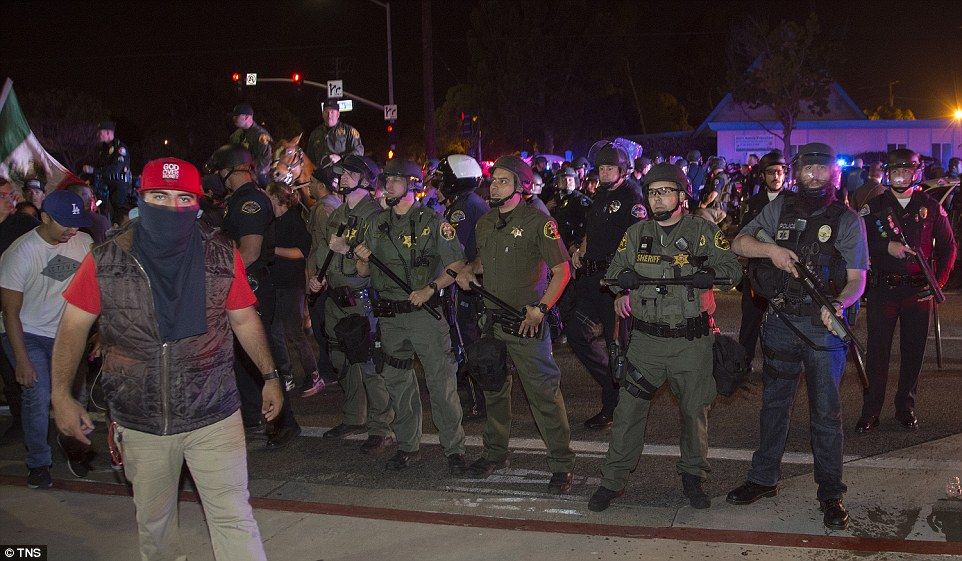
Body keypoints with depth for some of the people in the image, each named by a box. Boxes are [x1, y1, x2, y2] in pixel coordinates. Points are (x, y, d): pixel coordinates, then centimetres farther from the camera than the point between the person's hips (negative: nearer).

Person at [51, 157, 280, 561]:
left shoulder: (223, 256, -4)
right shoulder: (105, 262, -6)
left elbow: (244, 319, 7)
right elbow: (74, 326, 0)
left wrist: (270, 375, 5)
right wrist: (61, 394, -8)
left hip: (214, 417, -1)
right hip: (140, 421, 1)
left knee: (234, 517, 1)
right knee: (153, 519, 19)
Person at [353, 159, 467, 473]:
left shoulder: (432, 222, -3)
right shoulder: (377, 225, 13)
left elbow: (457, 266, -6)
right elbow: (364, 271, 17)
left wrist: (430, 289, -19)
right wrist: (362, 259, -5)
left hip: (425, 312, -5)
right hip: (389, 315, 6)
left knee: (441, 382, -4)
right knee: (397, 382, 12)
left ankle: (454, 449, 6)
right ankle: (408, 446, 25)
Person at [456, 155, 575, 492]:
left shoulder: (538, 222, -9)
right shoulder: (485, 223, 12)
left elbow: (562, 271, -9)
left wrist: (540, 309, -18)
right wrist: (469, 269, 4)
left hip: (527, 322, -7)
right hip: (489, 320, 7)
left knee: (544, 393, -6)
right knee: (493, 389, 17)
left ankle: (562, 464, 3)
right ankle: (495, 454, 32)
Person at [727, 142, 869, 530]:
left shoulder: (847, 220, 0)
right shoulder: (780, 209, 7)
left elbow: (856, 278, -5)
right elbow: (739, 243, 6)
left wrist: (839, 303, -25)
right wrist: (771, 249, -13)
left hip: (824, 324, -2)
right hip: (781, 322, 3)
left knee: (826, 411, 2)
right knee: (774, 402, 14)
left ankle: (830, 494, 13)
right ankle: (763, 479, 27)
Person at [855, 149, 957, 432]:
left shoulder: (931, 207, 6)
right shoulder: (874, 206, 3)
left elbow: (949, 246, 10)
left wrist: (938, 282, 0)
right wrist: (887, 246, -18)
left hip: (919, 290, 1)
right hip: (883, 289, -1)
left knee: (913, 351, 8)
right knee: (878, 351, 0)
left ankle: (905, 408, 21)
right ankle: (870, 411, 9)